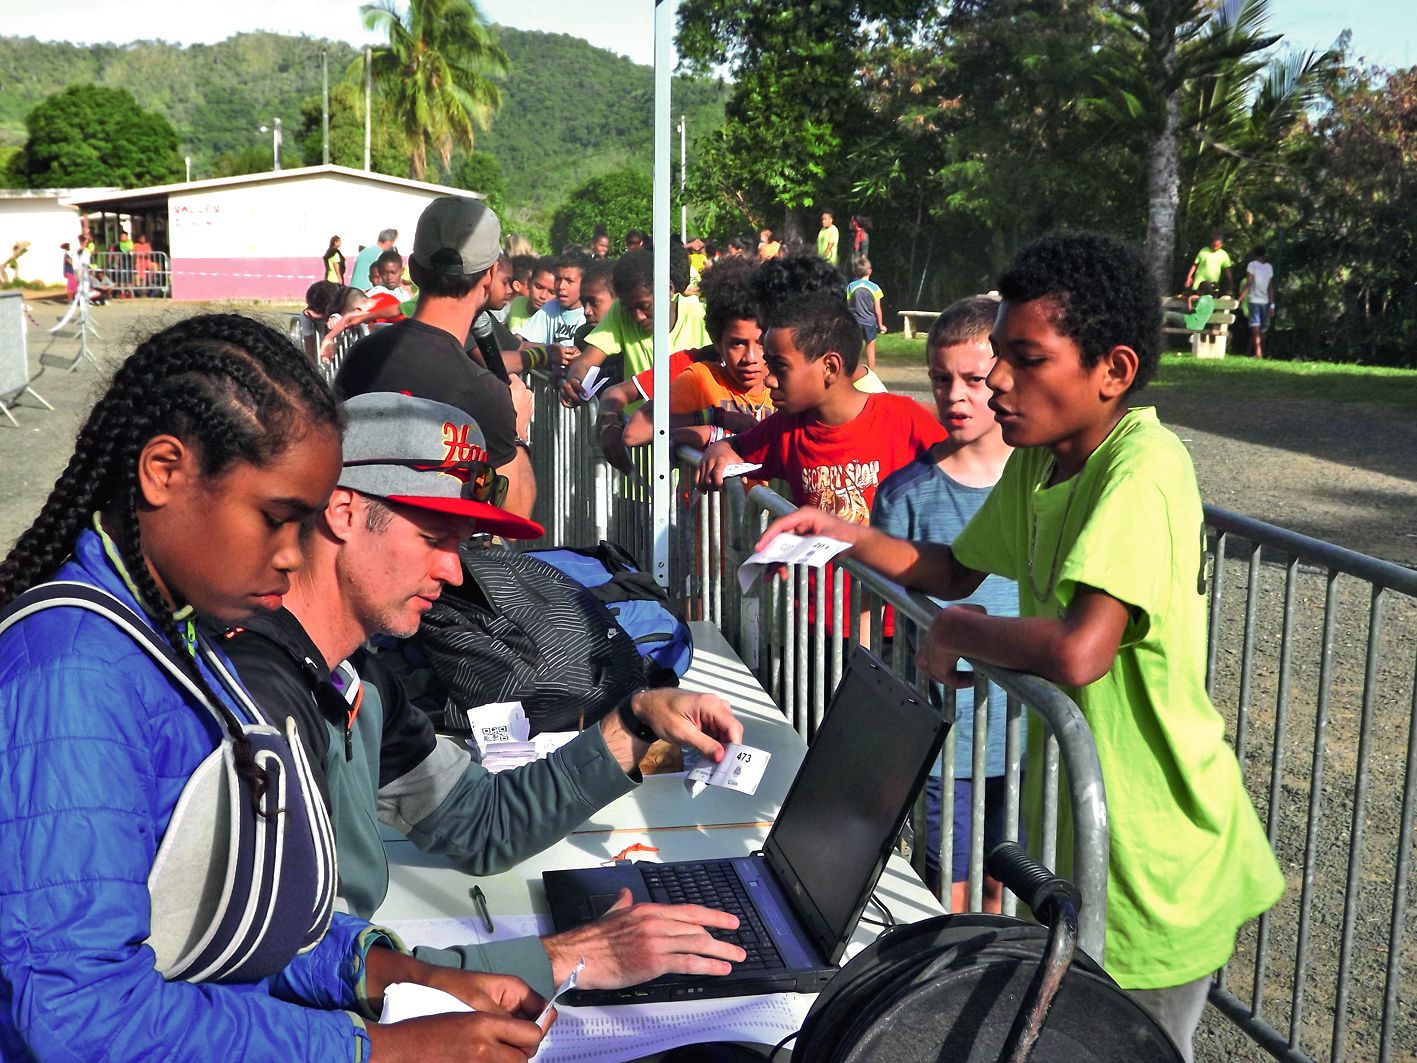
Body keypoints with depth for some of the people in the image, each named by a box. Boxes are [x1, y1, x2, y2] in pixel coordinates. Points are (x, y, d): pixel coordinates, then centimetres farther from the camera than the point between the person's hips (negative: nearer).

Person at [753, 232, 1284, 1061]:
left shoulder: (1143, 470, -27)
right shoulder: (1039, 460, 1)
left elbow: (1078, 651, -41)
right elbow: (955, 572, 16)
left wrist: (956, 632, -22)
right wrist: (846, 534, 0)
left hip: (1155, 856, -8)